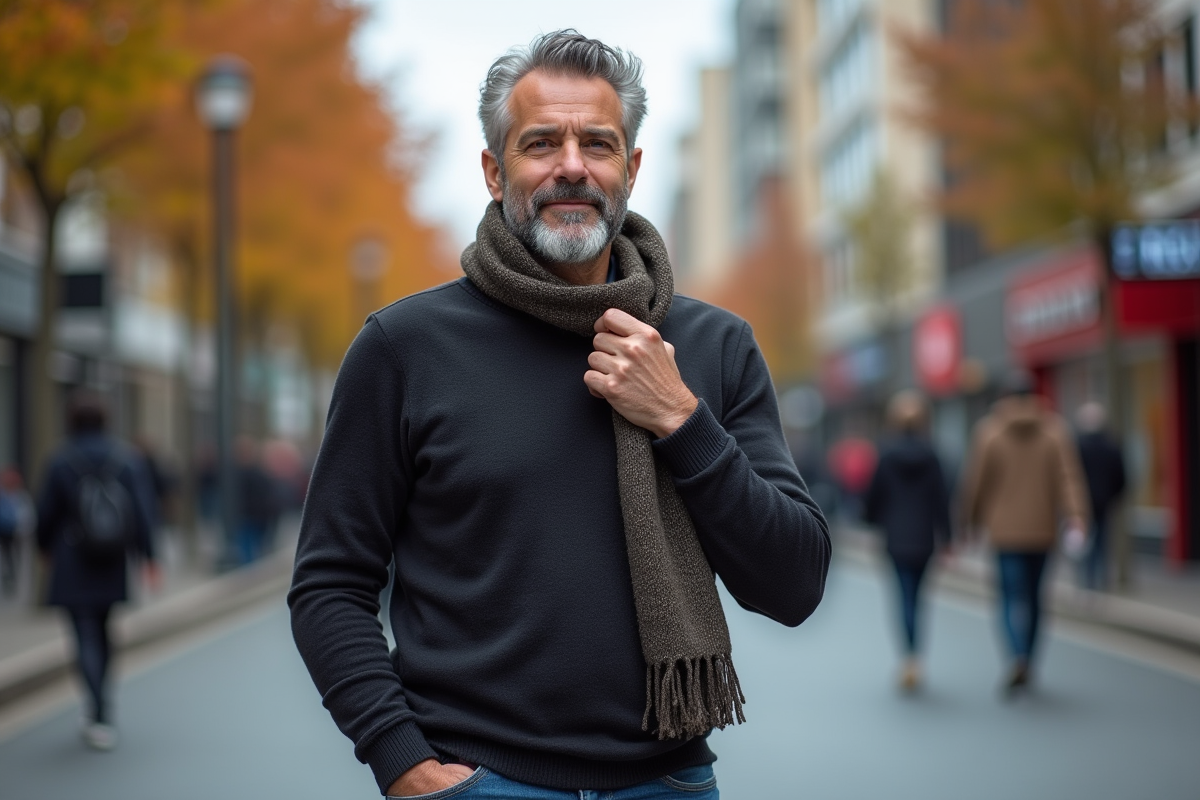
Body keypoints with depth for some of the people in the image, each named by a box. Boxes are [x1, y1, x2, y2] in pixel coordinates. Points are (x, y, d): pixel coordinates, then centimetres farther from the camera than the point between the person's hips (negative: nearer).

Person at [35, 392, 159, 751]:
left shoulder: (61, 462, -8)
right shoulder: (126, 459, 0)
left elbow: (46, 513, -3)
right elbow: (142, 510, -5)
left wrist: (46, 547, 16)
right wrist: (148, 556, -2)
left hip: (73, 568, -3)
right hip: (112, 568, 4)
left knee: (86, 639, -2)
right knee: (102, 632, 19)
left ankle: (100, 718, -11)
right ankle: (98, 709, 28)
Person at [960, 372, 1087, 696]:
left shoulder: (988, 431, -4)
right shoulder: (1055, 430, 1)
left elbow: (976, 481, -1)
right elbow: (1069, 477, -9)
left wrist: (971, 521, 11)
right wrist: (1076, 519, -15)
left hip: (1005, 531, -3)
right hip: (1043, 529, 3)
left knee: (1013, 596, -3)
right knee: (1033, 595, 16)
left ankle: (1019, 659, -27)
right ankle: (1026, 668, 24)